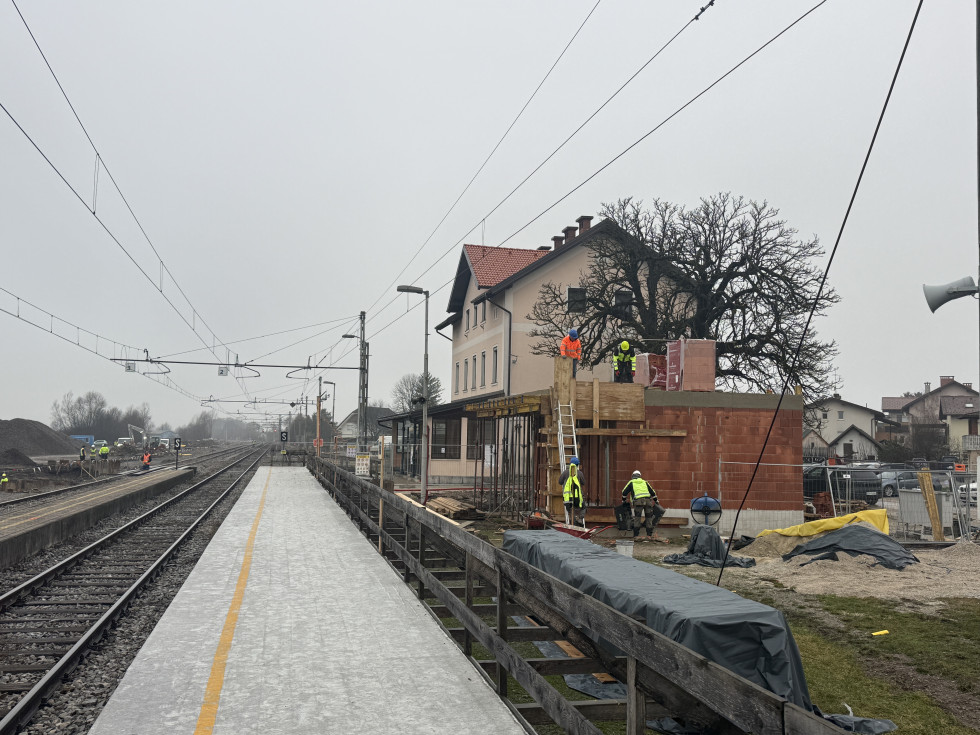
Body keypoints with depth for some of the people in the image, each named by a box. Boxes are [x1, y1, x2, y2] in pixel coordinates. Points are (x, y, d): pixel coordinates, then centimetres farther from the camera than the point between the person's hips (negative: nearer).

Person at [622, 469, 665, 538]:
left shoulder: (631, 482, 19)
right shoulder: (644, 482, 27)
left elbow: (624, 492, 19)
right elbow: (652, 492, 29)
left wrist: (624, 500, 33)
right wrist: (656, 501, 39)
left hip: (638, 501, -3)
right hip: (648, 500, 3)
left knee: (637, 518, 0)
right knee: (649, 518, 10)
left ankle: (635, 535, -6)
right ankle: (649, 535, 10)